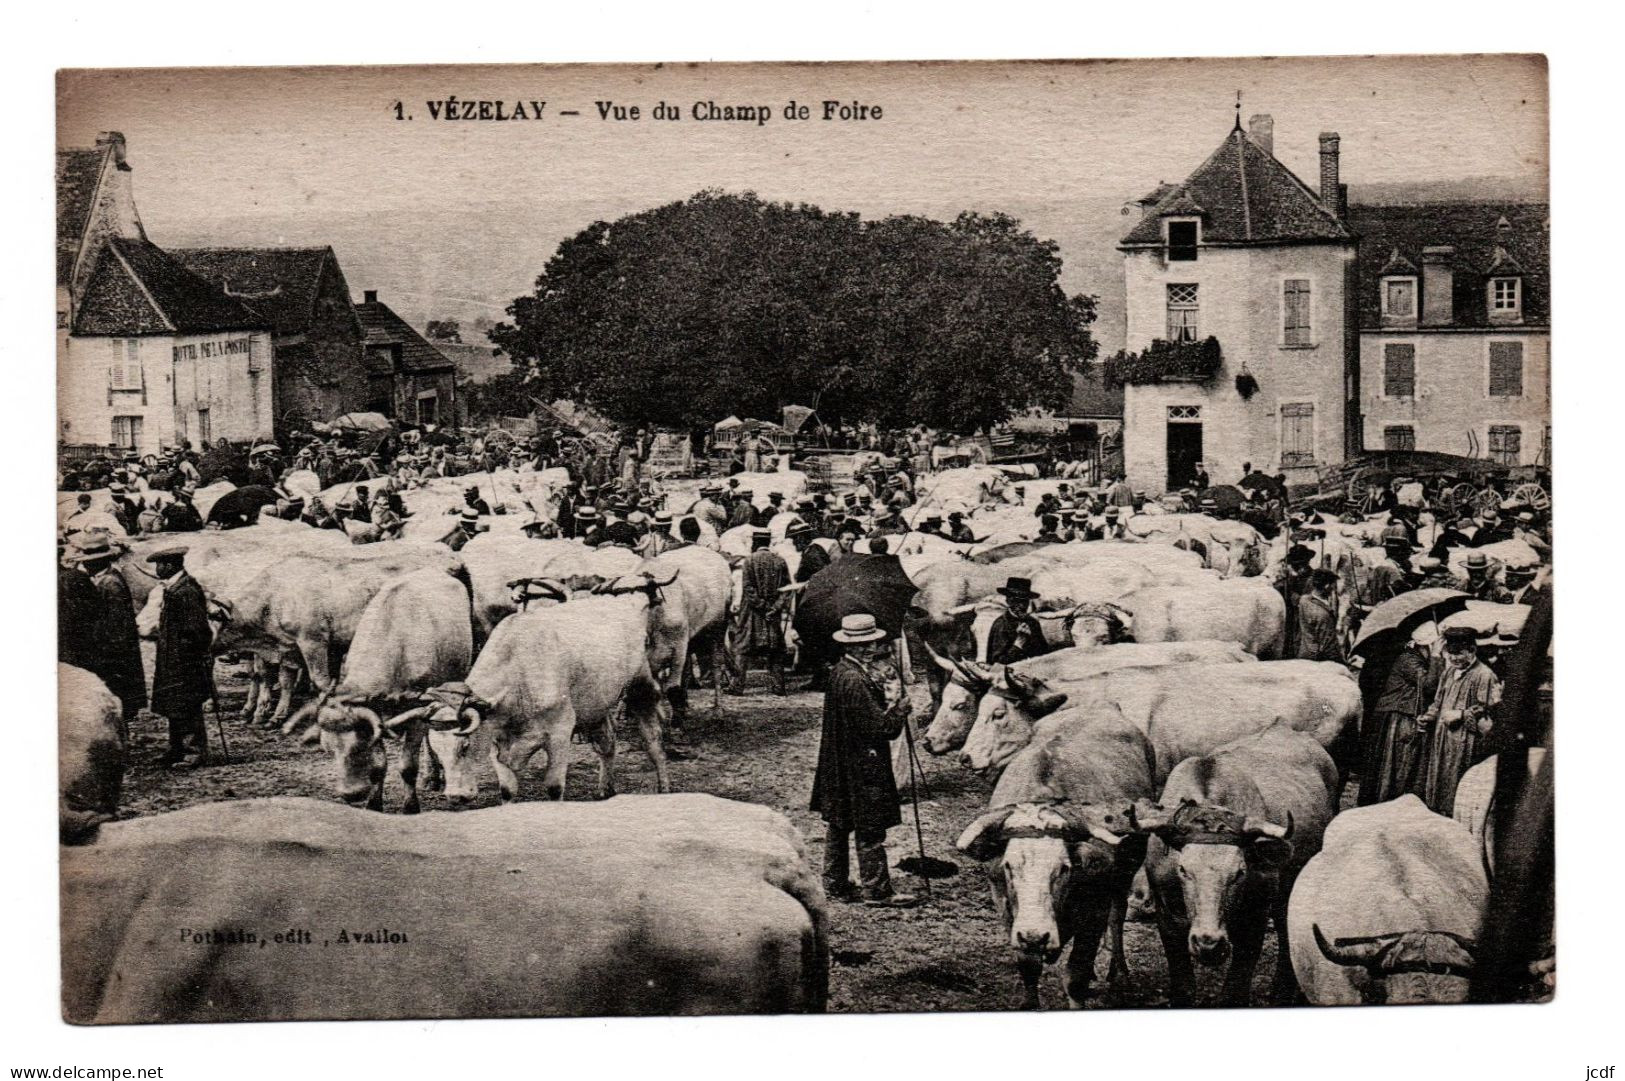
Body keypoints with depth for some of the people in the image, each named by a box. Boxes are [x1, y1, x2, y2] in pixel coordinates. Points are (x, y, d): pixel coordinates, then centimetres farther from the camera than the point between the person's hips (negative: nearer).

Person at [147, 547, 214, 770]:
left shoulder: (186, 591, -20)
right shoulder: (173, 589, 13)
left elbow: (195, 628, -21)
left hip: (185, 664, -10)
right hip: (173, 662, 10)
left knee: (187, 709, -4)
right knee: (174, 709, 14)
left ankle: (196, 753, 2)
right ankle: (178, 751, 22)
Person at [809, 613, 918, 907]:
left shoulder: (839, 672, 6)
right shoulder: (856, 681, -24)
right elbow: (881, 726, -23)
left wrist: (888, 698, -2)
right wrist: (900, 706, -7)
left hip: (839, 767, 10)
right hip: (862, 768, -10)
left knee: (838, 823, 15)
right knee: (870, 828, -1)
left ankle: (836, 883, 24)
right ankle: (876, 889, 7)